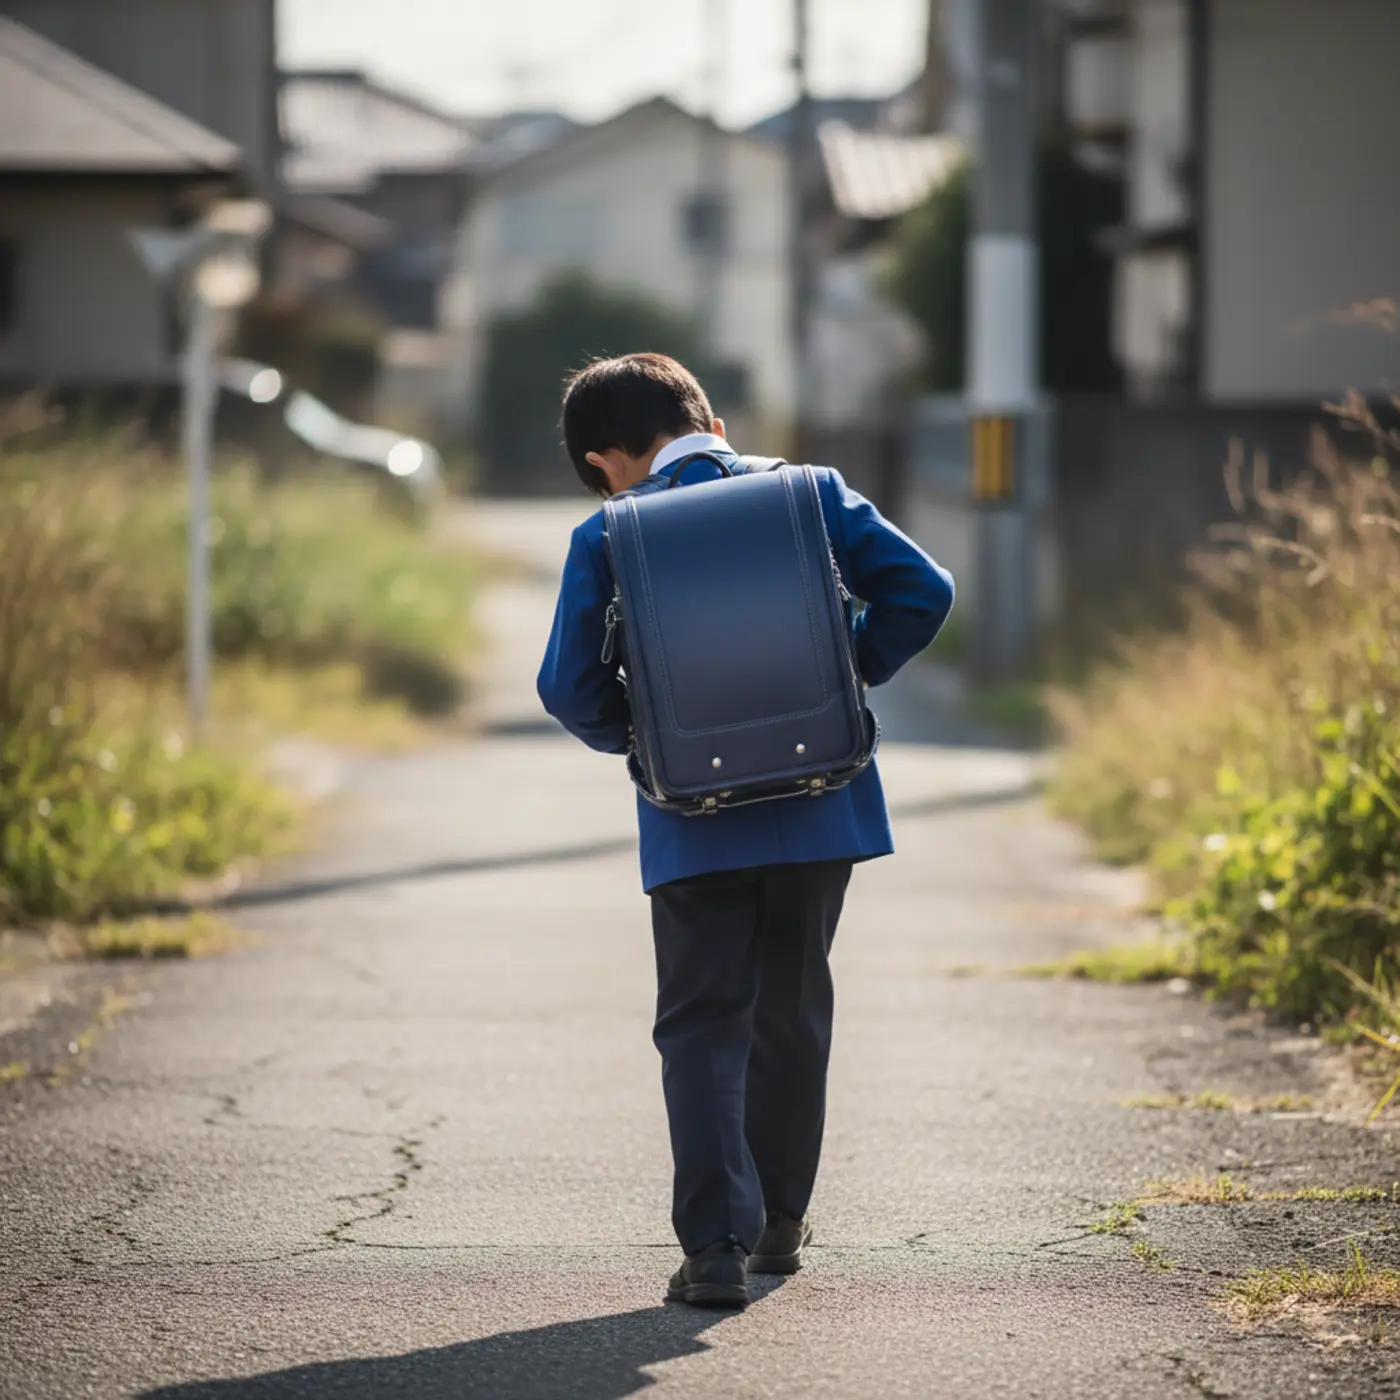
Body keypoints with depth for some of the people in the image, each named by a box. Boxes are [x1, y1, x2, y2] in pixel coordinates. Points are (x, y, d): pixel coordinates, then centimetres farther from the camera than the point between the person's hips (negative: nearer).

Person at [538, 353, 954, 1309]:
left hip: (696, 823, -2)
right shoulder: (812, 492, 1)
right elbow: (922, 590, -6)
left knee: (703, 1026, 4)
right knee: (791, 1013, 18)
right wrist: (848, 677, 6)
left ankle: (717, 1244, -10)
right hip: (818, 805, 2)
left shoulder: (607, 538, -3)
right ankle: (780, 1222, 30)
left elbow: (571, 689, -6)